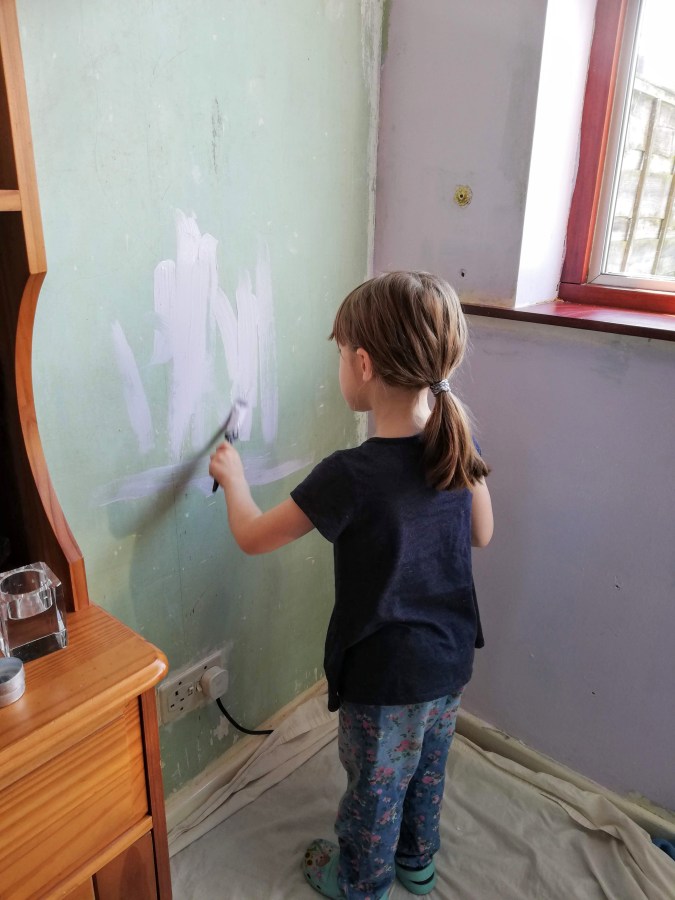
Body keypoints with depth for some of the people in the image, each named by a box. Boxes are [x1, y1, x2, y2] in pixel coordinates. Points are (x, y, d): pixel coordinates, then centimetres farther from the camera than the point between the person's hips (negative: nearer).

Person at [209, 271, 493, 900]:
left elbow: (252, 537, -18)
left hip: (385, 675, -6)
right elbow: (480, 534, 1)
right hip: (451, 657, 6)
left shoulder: (351, 476, -32)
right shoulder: (461, 440, -14)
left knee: (375, 783, 21)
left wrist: (232, 476, -1)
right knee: (426, 768, 29)